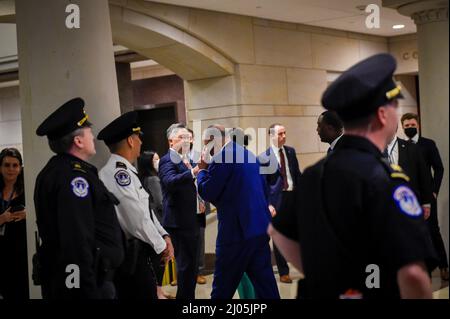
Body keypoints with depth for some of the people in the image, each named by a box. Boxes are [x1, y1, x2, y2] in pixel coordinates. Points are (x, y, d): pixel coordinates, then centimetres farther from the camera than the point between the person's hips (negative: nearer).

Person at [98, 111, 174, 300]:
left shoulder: (125, 172, 16)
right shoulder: (118, 173, -16)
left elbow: (146, 211, 18)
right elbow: (137, 218, -18)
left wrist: (164, 236, 5)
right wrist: (161, 246, -7)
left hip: (135, 254, 10)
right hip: (130, 256, -10)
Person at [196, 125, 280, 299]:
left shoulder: (222, 157, -12)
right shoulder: (249, 154, 15)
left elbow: (207, 193, -11)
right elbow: (264, 189, 19)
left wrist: (202, 170, 4)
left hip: (236, 229, -8)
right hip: (261, 226, 8)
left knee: (223, 287, 3)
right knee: (264, 281, 9)